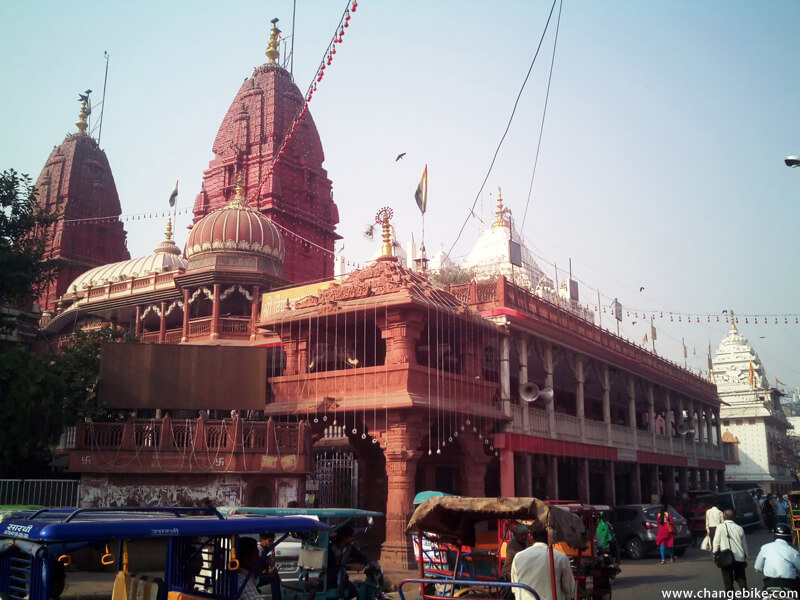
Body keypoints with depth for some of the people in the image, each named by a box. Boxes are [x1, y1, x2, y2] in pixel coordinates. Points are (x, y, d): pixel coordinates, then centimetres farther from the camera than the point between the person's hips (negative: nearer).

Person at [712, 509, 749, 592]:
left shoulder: (720, 527, -6)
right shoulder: (739, 528, 3)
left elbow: (716, 542, -4)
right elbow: (744, 544, 9)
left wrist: (714, 554, 9)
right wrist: (745, 559, 19)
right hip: (739, 558, 3)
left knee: (728, 581, 6)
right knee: (741, 579, 14)